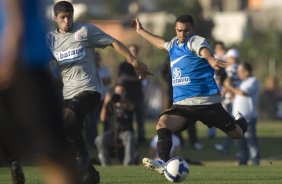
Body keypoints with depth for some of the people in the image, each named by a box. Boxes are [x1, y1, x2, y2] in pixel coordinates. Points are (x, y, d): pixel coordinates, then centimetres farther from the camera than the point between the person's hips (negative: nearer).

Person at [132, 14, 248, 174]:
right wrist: (141, 31, 51)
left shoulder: (196, 41, -8)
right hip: (182, 104, 5)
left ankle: (241, 121, 39)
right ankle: (164, 162, -30)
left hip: (206, 102, -5)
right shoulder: (174, 44, 14)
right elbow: (160, 42, 39)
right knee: (163, 122, -23)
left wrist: (211, 59, -58)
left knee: (237, 134, 3)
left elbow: (204, 50, -34)